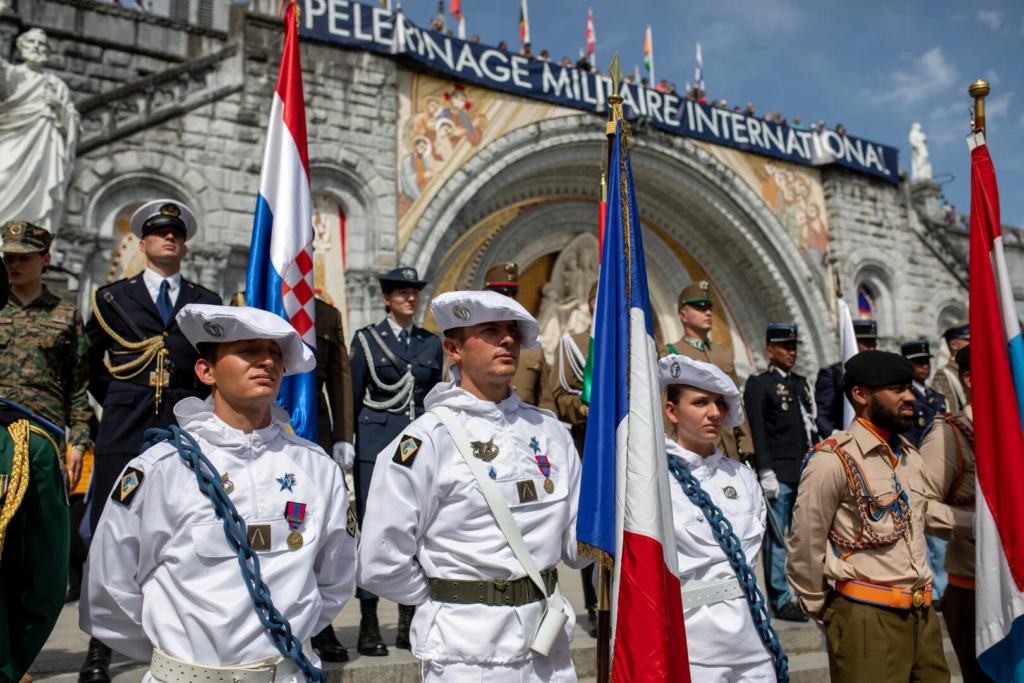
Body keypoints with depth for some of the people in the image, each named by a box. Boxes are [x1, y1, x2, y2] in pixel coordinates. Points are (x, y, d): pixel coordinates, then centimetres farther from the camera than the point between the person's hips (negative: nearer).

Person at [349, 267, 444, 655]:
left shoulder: (431, 344, 12)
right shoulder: (367, 339, 4)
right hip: (376, 445, -3)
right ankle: (369, 626, 10)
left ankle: (409, 623, 18)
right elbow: (352, 398, 4)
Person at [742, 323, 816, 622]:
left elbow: (812, 427, 22)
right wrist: (766, 473, -14)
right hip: (779, 474, -7)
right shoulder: (758, 384, -3)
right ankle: (780, 599, 7)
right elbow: (757, 433, -9)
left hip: (806, 472, 7)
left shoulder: (802, 383, 19)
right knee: (777, 537, -1)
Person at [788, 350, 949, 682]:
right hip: (867, 618, -7)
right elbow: (805, 547, -10)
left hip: (923, 615, 7)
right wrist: (826, 614, 0)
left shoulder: (910, 455, 12)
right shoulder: (832, 460, -14)